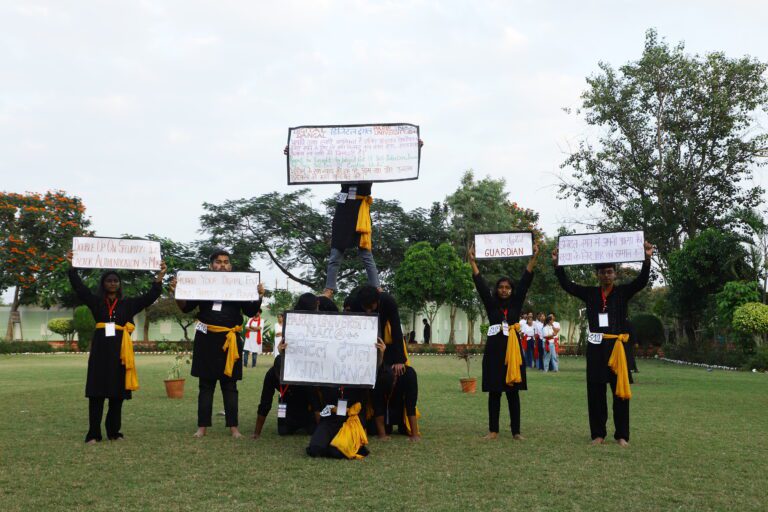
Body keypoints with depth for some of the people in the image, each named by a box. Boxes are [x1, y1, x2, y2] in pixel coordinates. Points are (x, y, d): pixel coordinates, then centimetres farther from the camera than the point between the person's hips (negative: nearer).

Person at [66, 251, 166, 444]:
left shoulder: (128, 303, 10)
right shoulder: (96, 302, 8)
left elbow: (150, 297, 3)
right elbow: (79, 287, -2)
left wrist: (159, 278, -8)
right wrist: (72, 267, -14)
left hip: (120, 349, 1)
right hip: (100, 348, -1)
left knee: (117, 393, 6)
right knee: (97, 392, -3)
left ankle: (114, 431, 15)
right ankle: (94, 434, 0)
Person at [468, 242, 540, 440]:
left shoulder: (516, 304, 8)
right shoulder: (491, 304, 7)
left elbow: (525, 282, 2)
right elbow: (480, 285, -1)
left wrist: (534, 258, -5)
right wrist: (472, 261, -8)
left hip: (513, 349, 0)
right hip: (494, 349, 0)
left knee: (513, 392, 4)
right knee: (494, 392, 4)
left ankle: (516, 430, 9)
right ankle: (493, 430, 9)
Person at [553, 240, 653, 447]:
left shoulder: (623, 291, 3)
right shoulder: (590, 293, 9)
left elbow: (641, 281, -11)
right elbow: (567, 285, 2)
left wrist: (647, 259, -25)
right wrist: (557, 264, -10)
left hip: (617, 345, -2)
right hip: (596, 346, 2)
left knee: (620, 391, 1)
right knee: (595, 391, 4)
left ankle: (622, 435, 9)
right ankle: (598, 434, 12)